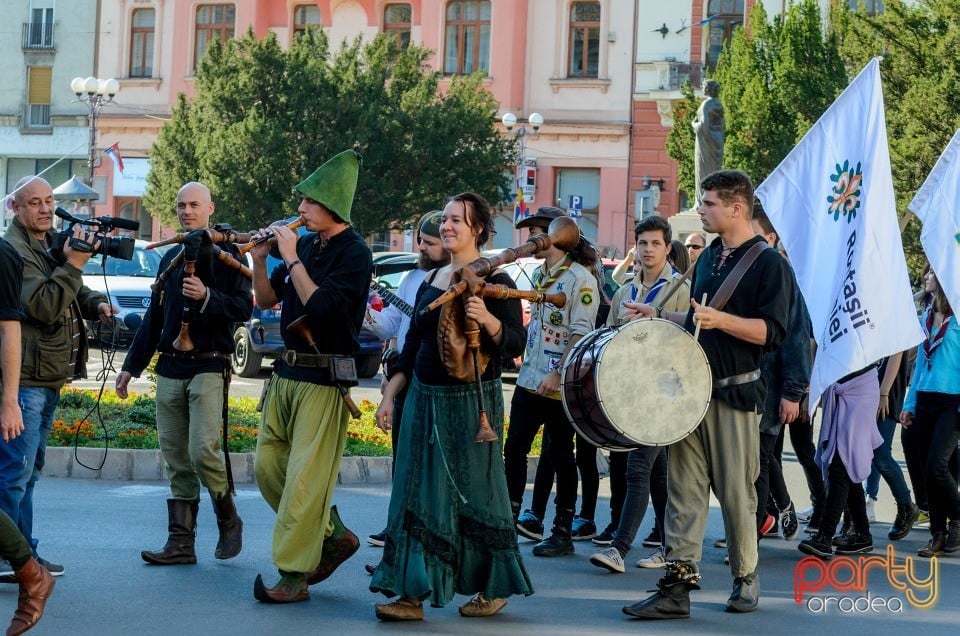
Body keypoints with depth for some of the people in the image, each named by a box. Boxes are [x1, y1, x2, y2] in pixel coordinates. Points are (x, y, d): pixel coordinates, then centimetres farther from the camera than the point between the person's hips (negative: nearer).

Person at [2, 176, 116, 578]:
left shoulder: (52, 244, 16)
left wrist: (97, 304, 5)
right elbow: (43, 307, -23)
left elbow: (75, 295, 26)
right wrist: (72, 266, -28)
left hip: (49, 379, 10)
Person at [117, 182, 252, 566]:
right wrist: (132, 365, 21)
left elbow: (244, 307, -9)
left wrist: (207, 296, -23)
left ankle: (229, 521, 5)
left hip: (208, 368, -6)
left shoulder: (225, 255, -1)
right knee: (176, 460, 4)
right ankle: (181, 542, 7)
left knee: (202, 450, -17)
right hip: (170, 369, 6)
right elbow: (154, 316, 23)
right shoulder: (170, 259, 18)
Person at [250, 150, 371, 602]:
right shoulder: (305, 245, 10)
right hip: (287, 371, 8)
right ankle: (333, 536, 24)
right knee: (267, 466, 10)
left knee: (304, 478, -8)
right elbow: (267, 299, 16)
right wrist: (260, 259, 1)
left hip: (324, 378, -8)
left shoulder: (354, 254, -12)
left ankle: (293, 576, -3)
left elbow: (320, 305, -25)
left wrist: (292, 258, -18)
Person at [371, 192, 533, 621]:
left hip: (472, 403, -6)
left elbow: (514, 345, -13)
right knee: (418, 495, 2)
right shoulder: (431, 282, 12)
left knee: (473, 494, 1)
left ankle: (494, 589, 16)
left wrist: (487, 319, -31)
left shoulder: (494, 282, -6)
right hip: (425, 400, 6)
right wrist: (389, 396, 11)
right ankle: (412, 593, 3)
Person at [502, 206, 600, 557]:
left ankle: (562, 533, 8)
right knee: (514, 449, 5)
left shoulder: (580, 278, -12)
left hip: (561, 386, -8)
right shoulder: (539, 275, 14)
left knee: (561, 456, 0)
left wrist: (557, 374, -23)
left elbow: (581, 333, -18)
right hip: (529, 380, 8)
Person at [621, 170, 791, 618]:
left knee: (736, 491, 0)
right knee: (684, 486, 0)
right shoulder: (708, 259, 17)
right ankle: (677, 584, -2)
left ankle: (745, 578, 17)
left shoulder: (768, 263, -6)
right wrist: (659, 315, 18)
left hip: (735, 392, -7)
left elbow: (772, 331, -15)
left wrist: (720, 320, -24)